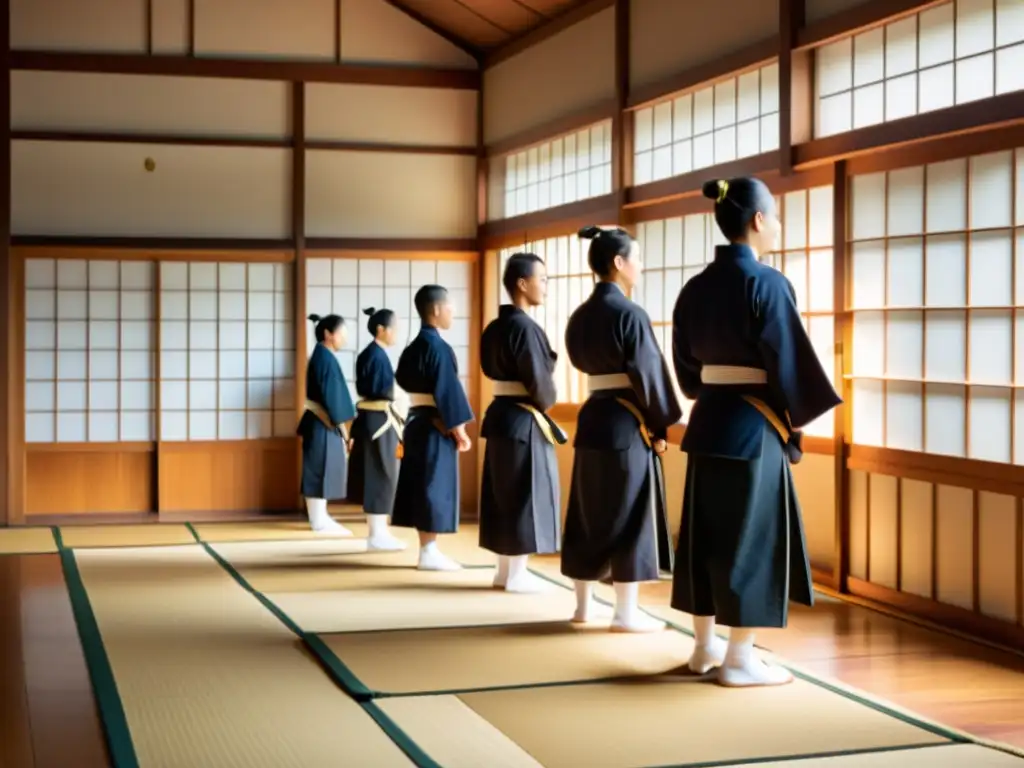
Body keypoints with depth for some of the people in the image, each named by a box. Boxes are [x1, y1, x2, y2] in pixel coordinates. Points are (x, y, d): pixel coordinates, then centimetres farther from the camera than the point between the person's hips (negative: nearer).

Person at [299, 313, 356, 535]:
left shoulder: (322, 356, 15)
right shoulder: (325, 358, -15)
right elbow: (331, 396, -18)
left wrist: (339, 427, 18)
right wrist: (342, 427, -14)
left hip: (321, 422, 10)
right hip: (323, 424, -10)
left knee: (320, 469, 12)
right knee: (320, 469, -6)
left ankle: (320, 518, 17)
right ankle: (320, 521, -4)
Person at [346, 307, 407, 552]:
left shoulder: (372, 354, 14)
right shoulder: (376, 355, -15)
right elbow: (379, 390, -21)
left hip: (374, 418, 10)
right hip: (379, 420, -10)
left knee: (379, 476, 12)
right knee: (380, 475, -5)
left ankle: (378, 531, 18)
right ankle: (377, 534, -1)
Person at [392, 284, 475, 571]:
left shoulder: (412, 348, 12)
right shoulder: (438, 348, -16)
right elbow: (447, 392, -19)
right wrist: (459, 429, -14)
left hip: (416, 421, 9)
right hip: (436, 426, -9)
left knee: (421, 485, 11)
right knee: (434, 485, -5)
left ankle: (427, 549, 16)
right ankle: (429, 552, -2)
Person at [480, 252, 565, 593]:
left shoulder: (494, 328, 9)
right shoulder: (524, 327, -18)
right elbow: (538, 380, -18)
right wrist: (546, 402, 3)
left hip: (499, 413, 9)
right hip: (524, 420, -9)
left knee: (504, 494, 14)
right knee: (525, 494, 0)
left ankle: (505, 570, 22)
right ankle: (516, 574, 6)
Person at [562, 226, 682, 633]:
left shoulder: (580, 315, 8)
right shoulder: (629, 313, -15)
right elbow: (648, 373, -14)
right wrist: (659, 426, -4)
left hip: (591, 416, 7)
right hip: (626, 422, -7)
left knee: (589, 512, 13)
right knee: (629, 516, 0)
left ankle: (584, 603, 21)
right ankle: (626, 611, 5)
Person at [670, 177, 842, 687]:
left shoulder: (695, 288, 7)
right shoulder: (767, 283, -14)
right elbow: (789, 360, -14)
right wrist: (799, 414, 1)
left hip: (707, 421, 7)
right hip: (754, 426, -7)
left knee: (704, 533, 13)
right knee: (751, 535, 1)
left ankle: (705, 647, 22)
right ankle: (739, 658, 6)